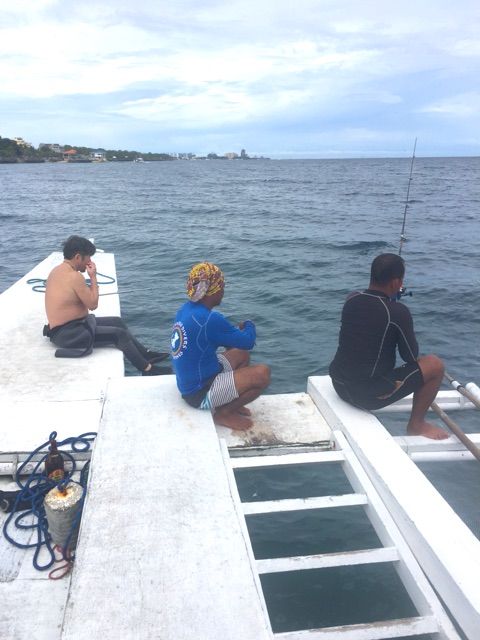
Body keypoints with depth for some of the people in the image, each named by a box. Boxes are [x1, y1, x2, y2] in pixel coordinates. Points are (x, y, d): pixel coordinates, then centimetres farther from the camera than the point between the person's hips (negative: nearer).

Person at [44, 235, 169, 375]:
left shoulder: (57, 270, 9)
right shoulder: (74, 276, -23)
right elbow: (93, 304, -15)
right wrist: (93, 277, -10)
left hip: (62, 328, 10)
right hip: (68, 334, -10)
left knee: (117, 322, 14)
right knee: (119, 334, -8)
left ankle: (145, 354, 20)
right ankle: (147, 369, 2)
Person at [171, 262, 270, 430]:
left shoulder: (185, 309, 1)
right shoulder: (209, 319, -27)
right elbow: (248, 342, -15)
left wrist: (238, 330, 7)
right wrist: (249, 325, 6)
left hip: (188, 383, 10)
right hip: (200, 393, -10)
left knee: (241, 354, 21)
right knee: (263, 374, -16)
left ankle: (228, 403, 17)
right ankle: (224, 413, -1)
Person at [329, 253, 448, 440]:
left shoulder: (351, 299, 0)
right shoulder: (398, 311, -18)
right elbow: (411, 357, -4)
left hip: (339, 385, 7)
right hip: (369, 395, -7)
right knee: (435, 364, 4)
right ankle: (416, 425, 19)